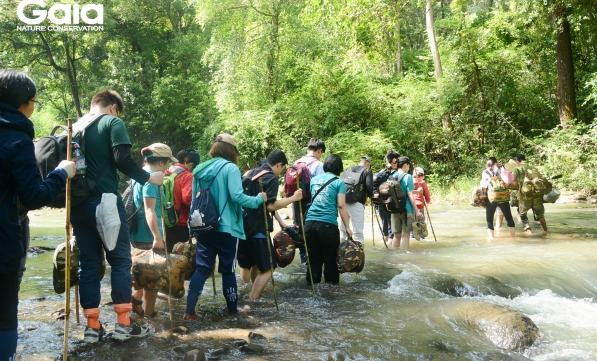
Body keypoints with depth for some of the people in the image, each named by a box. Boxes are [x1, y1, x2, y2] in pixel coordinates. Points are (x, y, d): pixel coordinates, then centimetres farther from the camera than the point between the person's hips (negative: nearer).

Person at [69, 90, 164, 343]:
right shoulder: (113, 122, -2)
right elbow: (122, 160, -14)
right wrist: (148, 178, -4)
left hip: (78, 203, 6)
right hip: (105, 201, -6)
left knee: (88, 263, 8)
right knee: (120, 260, 3)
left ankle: (92, 326, 10)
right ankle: (123, 323, 3)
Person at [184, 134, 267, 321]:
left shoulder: (200, 169, 12)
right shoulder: (230, 168, -9)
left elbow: (194, 199, 17)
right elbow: (237, 196, -20)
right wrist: (259, 199, -4)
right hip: (226, 227, -5)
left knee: (202, 268, 9)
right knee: (228, 269, 7)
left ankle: (190, 311, 5)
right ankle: (232, 308, 20)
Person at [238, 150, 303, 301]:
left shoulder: (250, 173, 16)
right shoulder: (271, 178, -10)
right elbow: (270, 205, -18)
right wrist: (293, 198, -11)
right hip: (257, 229, -9)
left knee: (246, 265, 22)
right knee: (266, 268, -1)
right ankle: (251, 302, -6)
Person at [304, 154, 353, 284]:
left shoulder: (314, 179, 16)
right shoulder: (339, 182, 1)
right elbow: (341, 206, -6)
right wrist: (347, 227, -3)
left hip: (310, 223, 4)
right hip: (328, 225, -4)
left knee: (313, 259, 11)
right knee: (330, 259, 8)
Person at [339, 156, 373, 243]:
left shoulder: (350, 169, 19)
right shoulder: (367, 171, 5)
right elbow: (369, 187, -7)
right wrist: (371, 195, 12)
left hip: (344, 202, 5)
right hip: (357, 203, -5)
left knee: (342, 230, 16)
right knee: (358, 232, -1)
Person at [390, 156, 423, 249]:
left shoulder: (392, 177, 7)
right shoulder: (407, 177, -10)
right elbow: (410, 195, -13)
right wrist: (417, 211, -11)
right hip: (406, 210, -5)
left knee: (396, 235, 12)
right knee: (406, 235, 0)